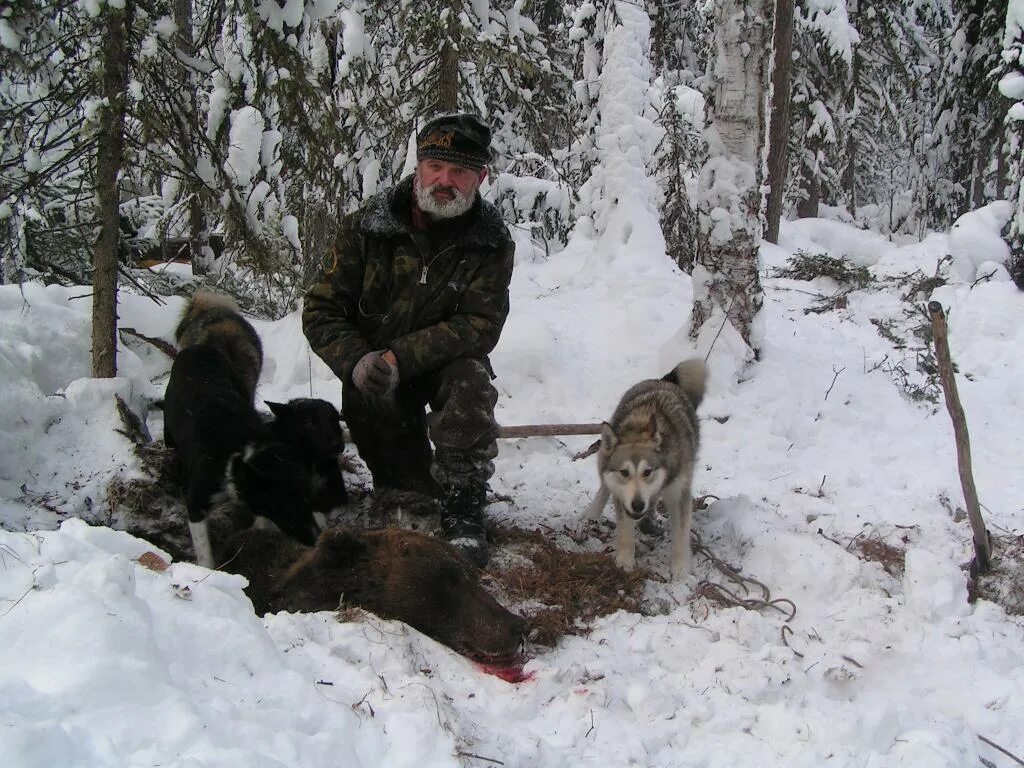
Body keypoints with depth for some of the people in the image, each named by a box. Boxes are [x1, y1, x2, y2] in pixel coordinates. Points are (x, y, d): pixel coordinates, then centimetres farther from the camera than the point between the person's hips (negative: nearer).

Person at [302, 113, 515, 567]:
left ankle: (462, 514, -20)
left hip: (447, 361, -1)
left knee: (469, 386, -33)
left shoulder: (491, 243, -12)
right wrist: (357, 361, -29)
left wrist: (399, 357, -32)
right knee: (398, 475, -3)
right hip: (373, 374, 1)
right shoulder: (365, 227, -11)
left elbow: (481, 326, -21)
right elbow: (321, 311, -9)